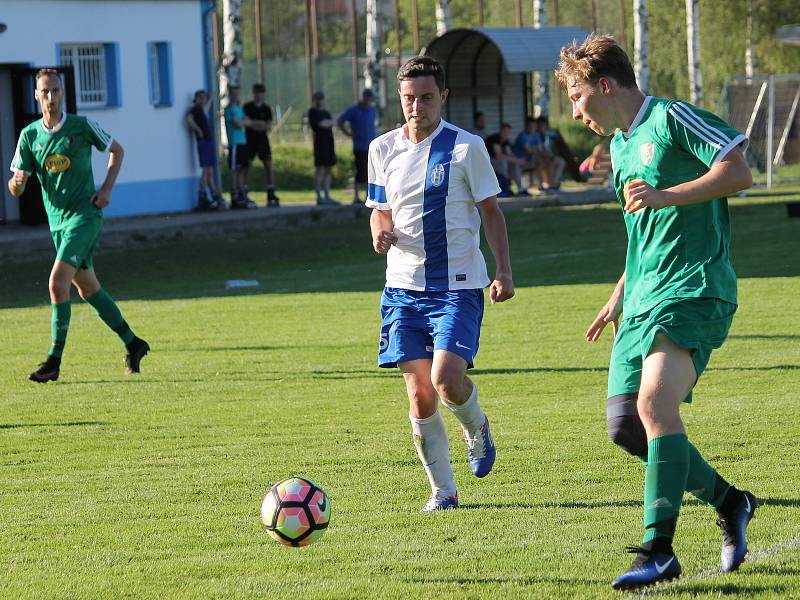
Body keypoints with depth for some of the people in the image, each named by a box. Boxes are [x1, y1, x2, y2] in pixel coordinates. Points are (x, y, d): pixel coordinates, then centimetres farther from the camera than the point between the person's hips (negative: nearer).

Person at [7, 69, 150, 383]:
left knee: (57, 281, -19)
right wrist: (17, 182, -23)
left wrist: (107, 188, -5)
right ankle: (132, 343, 29)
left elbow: (117, 150, 8)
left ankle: (54, 360, -14)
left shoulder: (82, 126, -7)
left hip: (84, 215, -6)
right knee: (87, 289, 13)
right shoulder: (29, 135, 2)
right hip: (57, 221, 6)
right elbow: (15, 189, 2)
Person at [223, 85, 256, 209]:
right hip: (234, 142, -8)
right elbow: (238, 124, -15)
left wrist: (241, 122, -6)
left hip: (243, 142, 8)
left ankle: (242, 196, 13)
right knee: (234, 170, -7)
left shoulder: (239, 108, 19)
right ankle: (235, 199, -8)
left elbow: (248, 122, 12)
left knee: (242, 169, 9)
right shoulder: (229, 109, -7)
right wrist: (244, 122, 4)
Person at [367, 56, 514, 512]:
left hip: (458, 285, -4)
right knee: (420, 396, -1)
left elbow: (491, 211, 2)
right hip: (404, 286, 4)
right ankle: (443, 491, 11)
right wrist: (381, 233, -7)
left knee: (446, 378, -20)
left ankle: (477, 428, 14)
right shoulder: (383, 149, 8)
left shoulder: (466, 146, -4)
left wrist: (504, 271, -6)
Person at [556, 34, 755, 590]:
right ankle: (729, 502, 19)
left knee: (655, 404, -24)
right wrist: (620, 295, 26)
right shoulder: (621, 148, 22)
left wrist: (665, 196, -21)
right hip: (643, 299, 10)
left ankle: (659, 551, -24)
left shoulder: (671, 118, -6)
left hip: (693, 290, -10)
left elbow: (738, 172, -15)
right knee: (626, 425, 3)